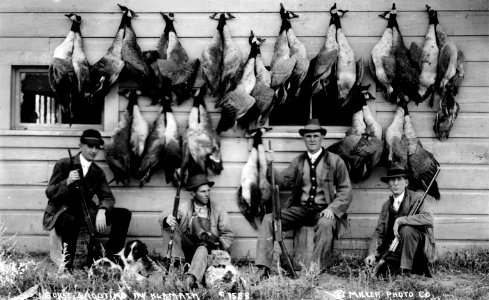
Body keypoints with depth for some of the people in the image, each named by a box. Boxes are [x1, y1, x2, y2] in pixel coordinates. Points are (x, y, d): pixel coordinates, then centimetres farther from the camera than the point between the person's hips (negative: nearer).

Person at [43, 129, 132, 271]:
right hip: (61, 212, -5)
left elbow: (108, 197, 3)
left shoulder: (98, 172, 10)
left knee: (124, 214, -9)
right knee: (70, 220, -43)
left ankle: (110, 256, -5)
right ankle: (67, 265, -30)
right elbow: (49, 193, -9)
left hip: (85, 212, 5)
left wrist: (101, 211, -20)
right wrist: (67, 182, -28)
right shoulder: (63, 165, -4)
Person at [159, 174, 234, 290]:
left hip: (209, 252, -1)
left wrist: (218, 246, -14)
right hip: (186, 249, 2)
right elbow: (163, 216, -10)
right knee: (171, 225, -17)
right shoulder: (184, 208, 6)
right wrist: (167, 220, -35)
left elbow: (228, 235, 6)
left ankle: (191, 279, -58)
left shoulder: (218, 211, 6)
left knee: (202, 250, -37)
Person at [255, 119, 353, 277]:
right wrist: (270, 168, -13)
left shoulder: (335, 161, 4)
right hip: (300, 208, 4)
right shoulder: (298, 161, 14)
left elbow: (345, 190, 1)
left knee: (325, 225, -38)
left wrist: (332, 208, -15)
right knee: (268, 219, -16)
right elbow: (283, 181, 5)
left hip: (323, 210, -3)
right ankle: (263, 268, -21)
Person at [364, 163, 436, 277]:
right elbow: (378, 233, 6)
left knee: (406, 229, -32)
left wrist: (400, 220, -27)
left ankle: (405, 272, -23)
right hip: (394, 250, 5)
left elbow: (428, 218, -26)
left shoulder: (418, 198, -6)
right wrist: (372, 254, -11)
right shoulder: (386, 205, 9)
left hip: (419, 250, -5)